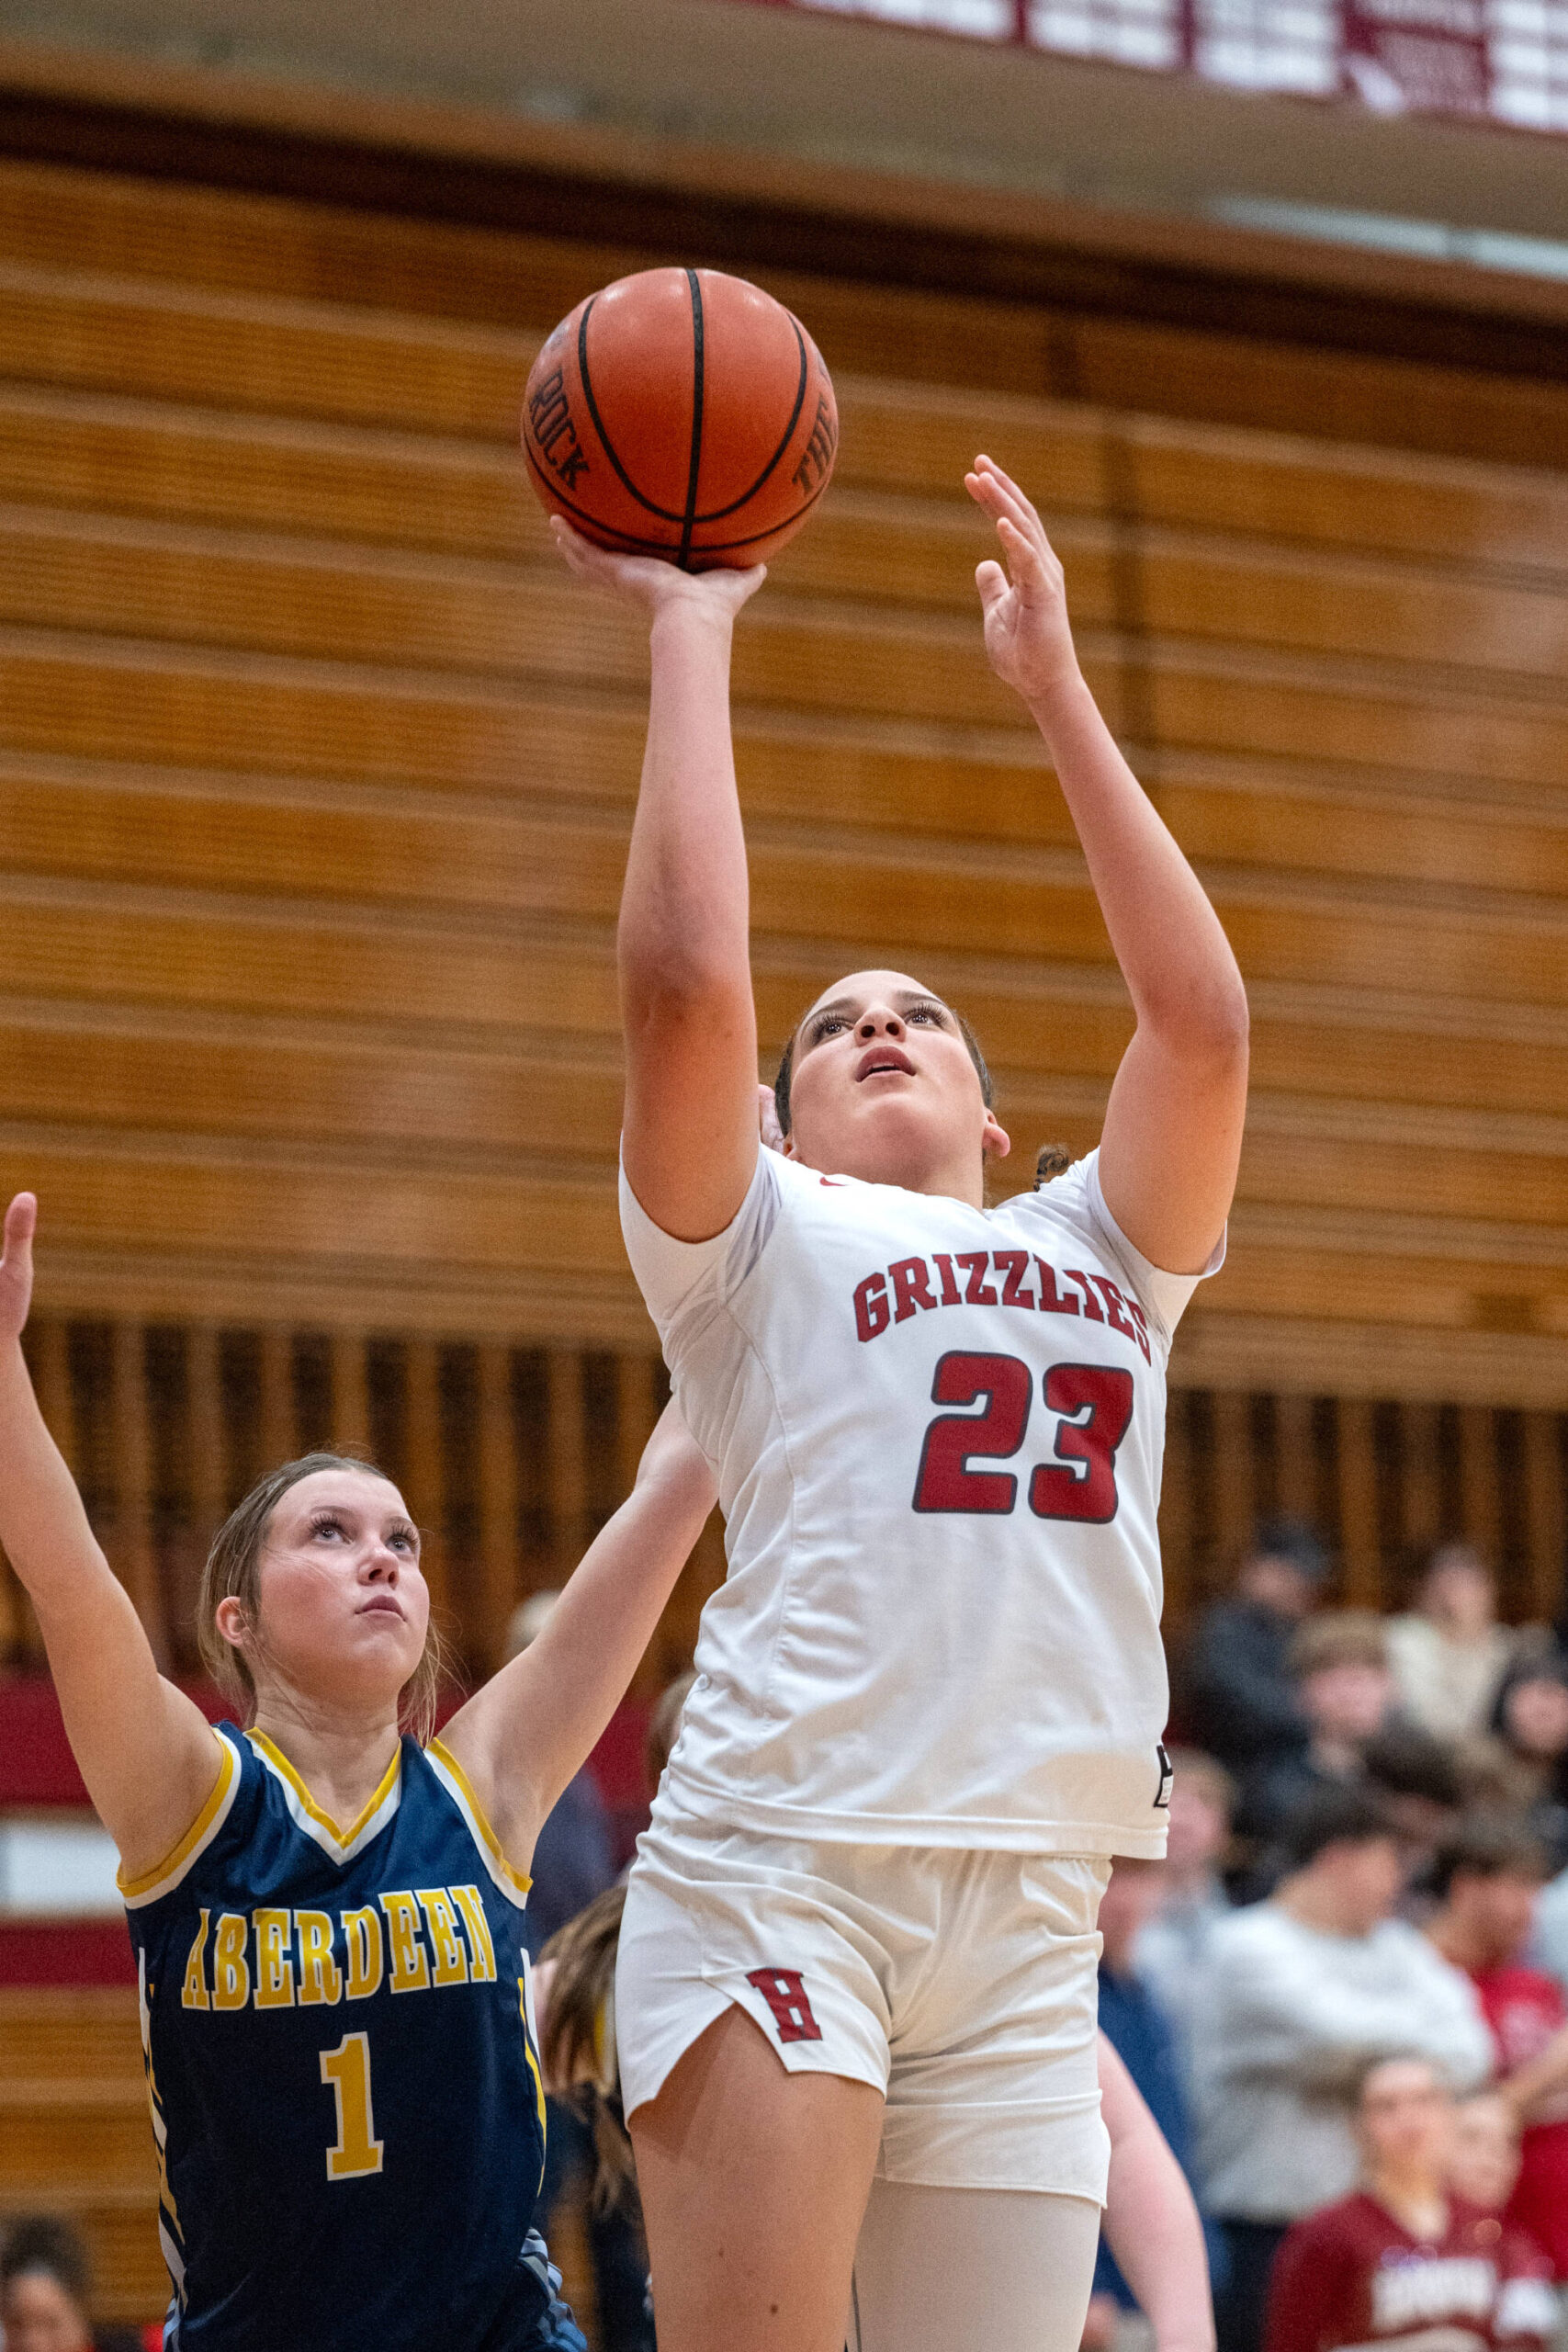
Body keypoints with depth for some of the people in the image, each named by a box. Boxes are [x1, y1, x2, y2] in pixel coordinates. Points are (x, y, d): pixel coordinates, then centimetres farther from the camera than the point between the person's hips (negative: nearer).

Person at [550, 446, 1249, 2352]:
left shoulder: (1104, 1249, 25)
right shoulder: (759, 1238, 14)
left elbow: (1203, 1016, 10)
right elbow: (683, 979, -3)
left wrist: (1053, 683, 12)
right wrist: (689, 635, 5)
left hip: (1029, 1919, 4)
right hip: (774, 1858, -4)